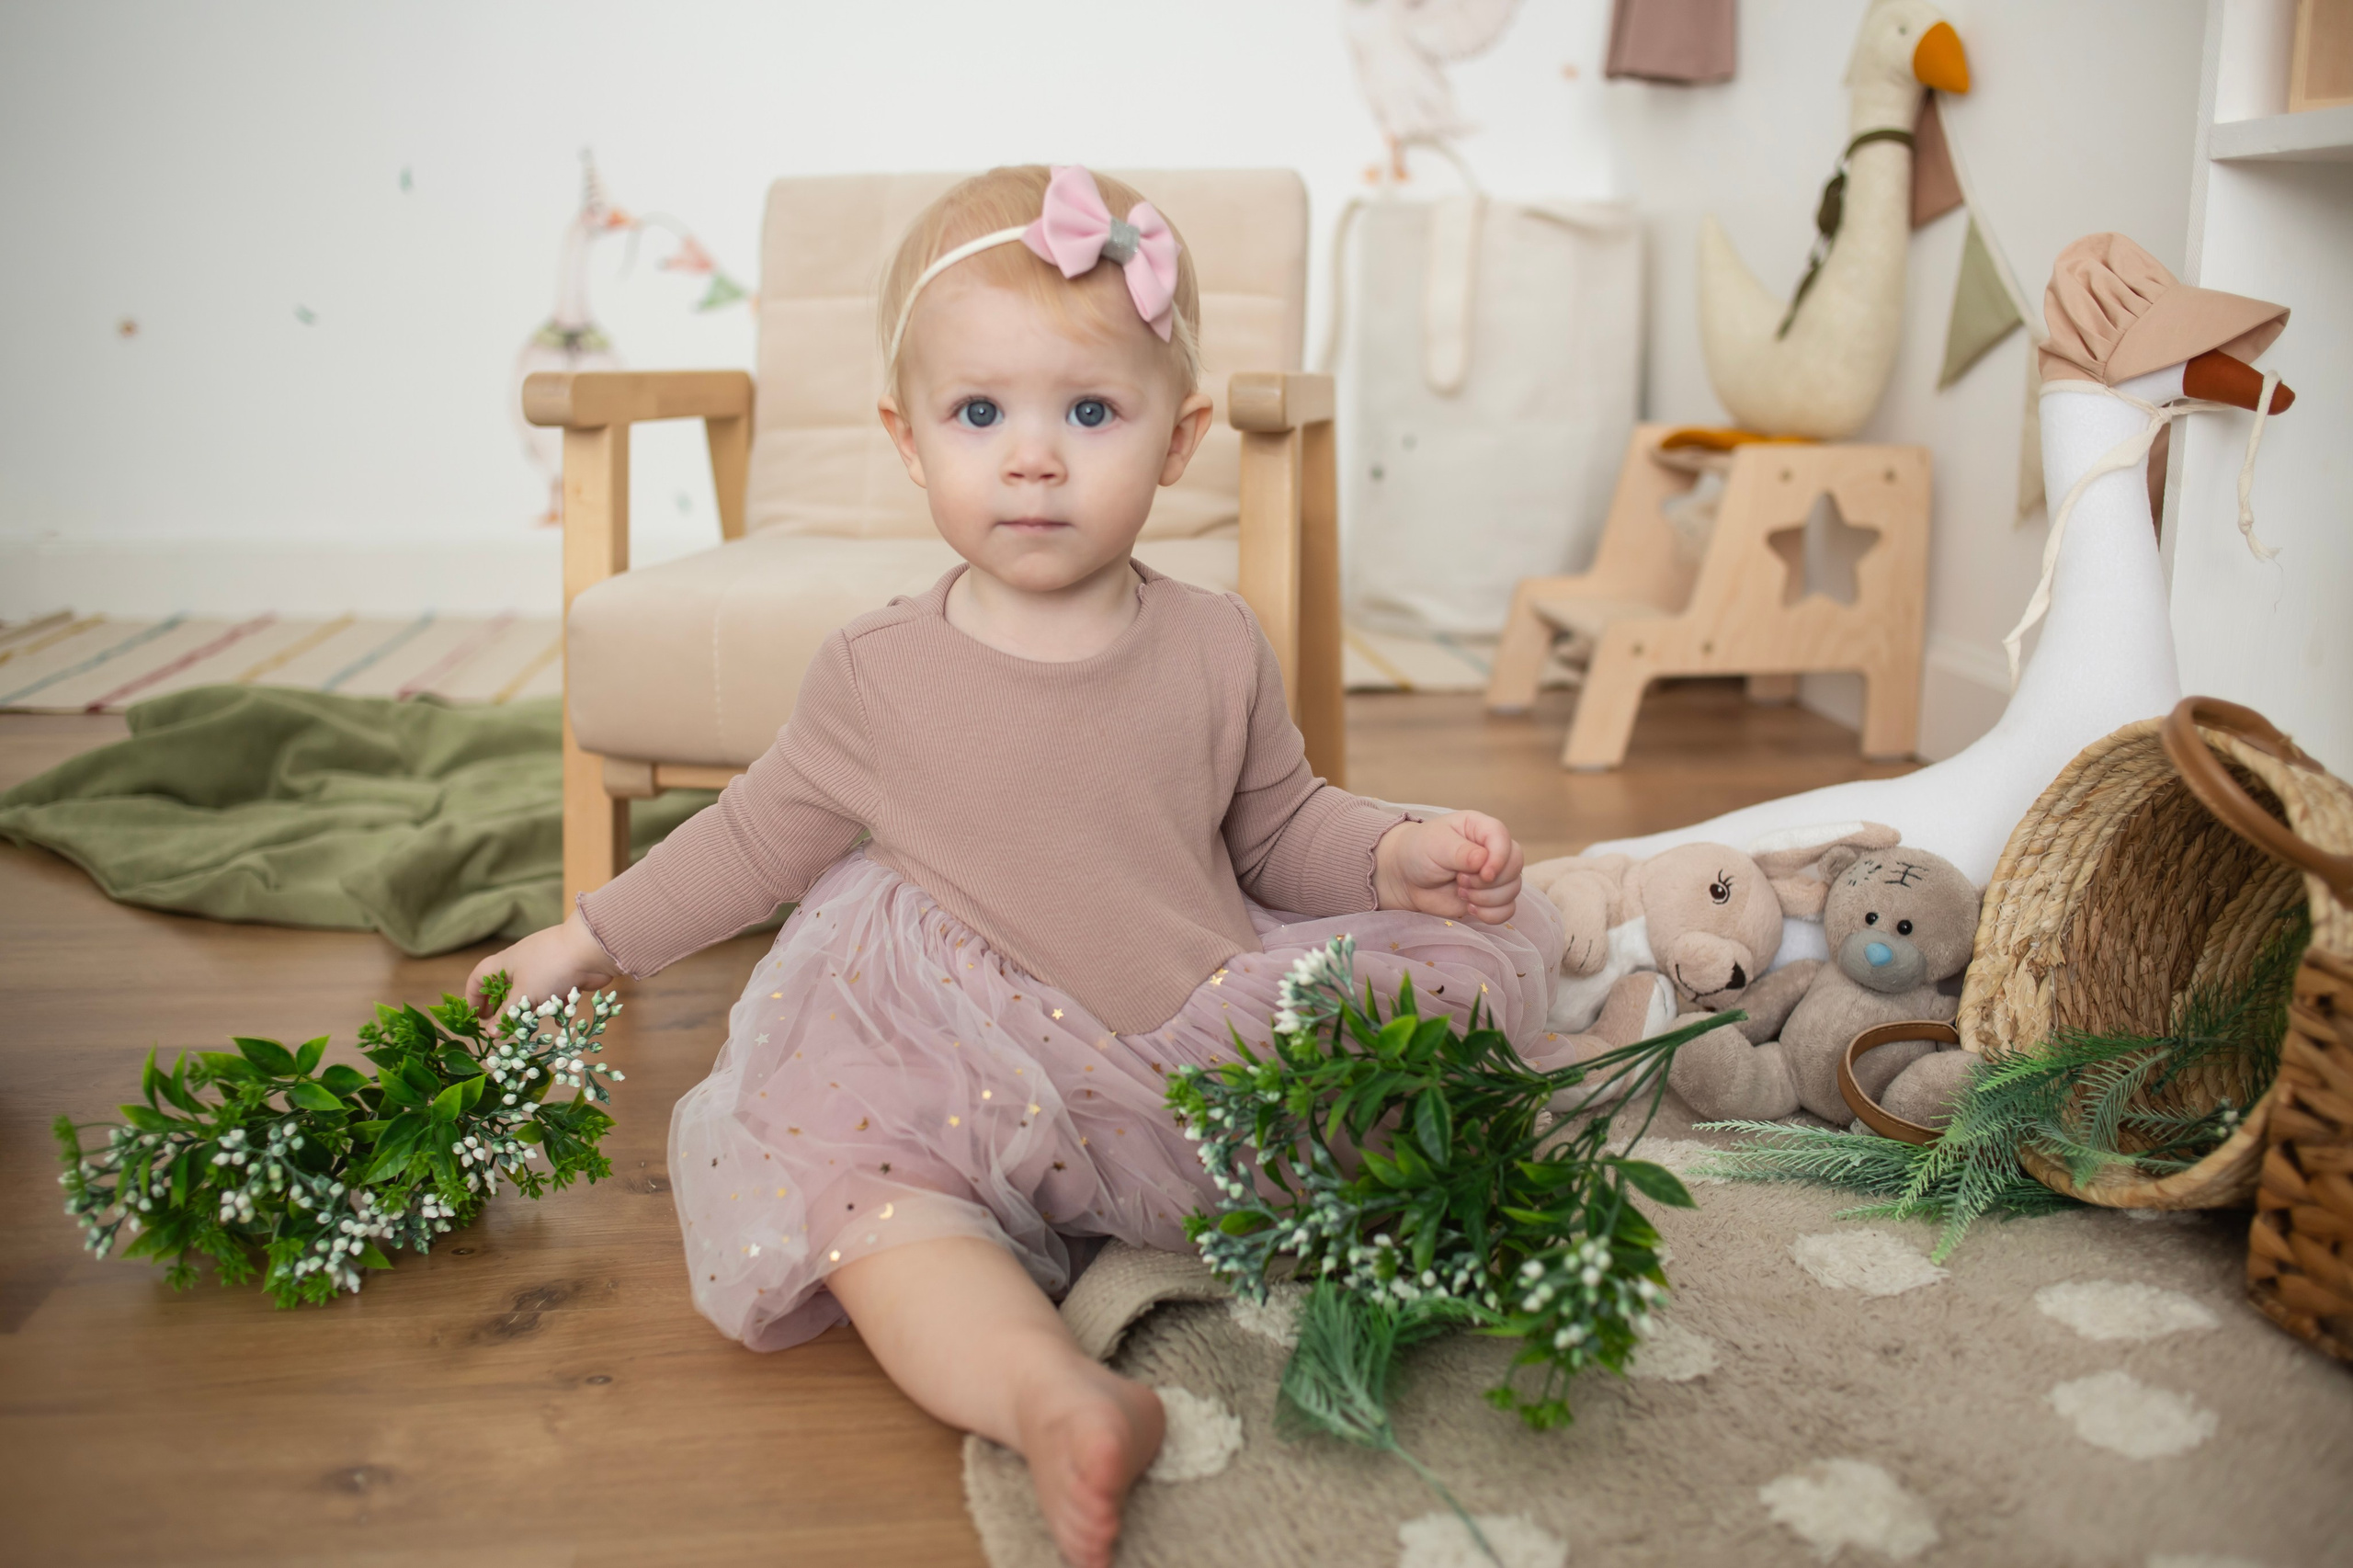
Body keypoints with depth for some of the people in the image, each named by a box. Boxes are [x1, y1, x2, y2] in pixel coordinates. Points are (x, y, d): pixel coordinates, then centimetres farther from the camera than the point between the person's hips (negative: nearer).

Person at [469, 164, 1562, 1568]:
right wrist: (589, 941, 15)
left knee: (1467, 952, -11)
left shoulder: (1217, 649, 0)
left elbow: (1275, 827, 13)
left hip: (1218, 1031, 2)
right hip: (973, 1068, -1)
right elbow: (760, 839, 12)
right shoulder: (880, 678, -3)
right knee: (842, 1162, -31)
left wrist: (1400, 855, -6)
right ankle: (1048, 1388, -47)